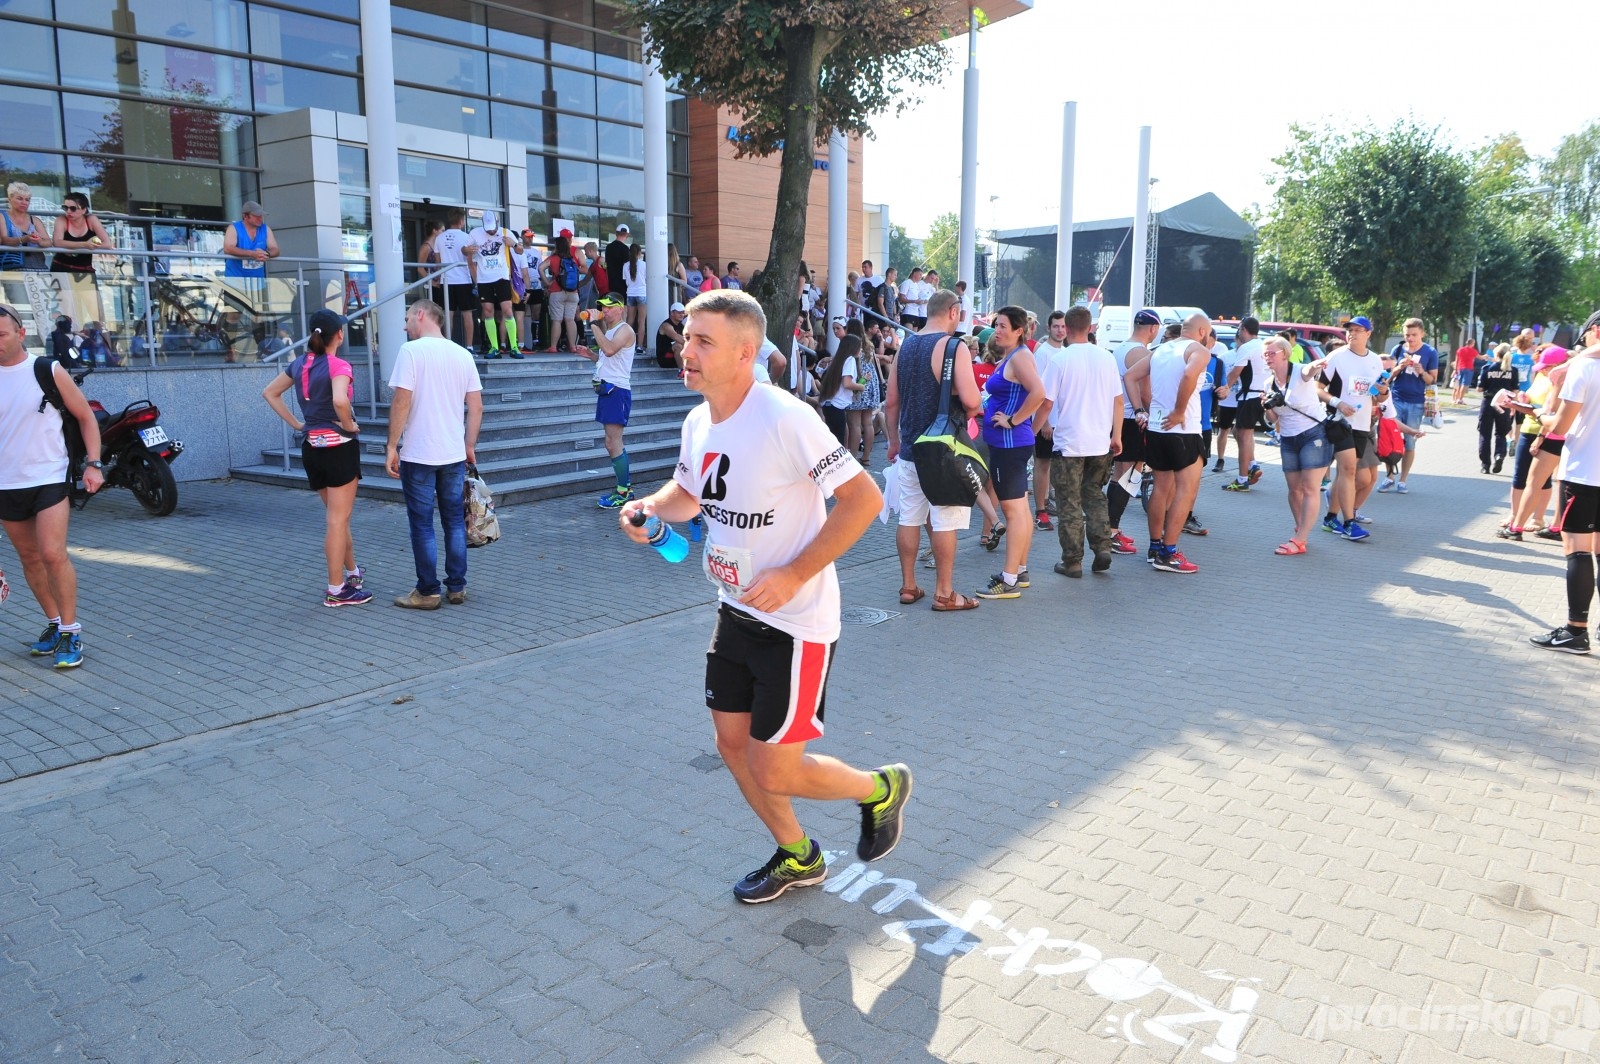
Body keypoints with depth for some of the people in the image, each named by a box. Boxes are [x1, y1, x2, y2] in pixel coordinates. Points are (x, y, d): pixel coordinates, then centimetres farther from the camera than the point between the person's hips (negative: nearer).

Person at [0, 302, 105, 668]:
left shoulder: (49, 371, -4)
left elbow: (86, 417, 2)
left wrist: (94, 464, -7)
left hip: (50, 478, -4)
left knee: (53, 554, -13)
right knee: (29, 558, 12)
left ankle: (71, 632, -2)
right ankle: (54, 623, 26)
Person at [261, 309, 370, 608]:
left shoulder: (300, 364, 8)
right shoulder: (338, 365, -14)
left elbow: (269, 393, 17)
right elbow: (339, 401, -32)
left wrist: (295, 423, 12)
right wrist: (349, 425, -15)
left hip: (311, 447, 7)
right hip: (339, 446, -7)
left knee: (337, 516, 21)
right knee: (338, 520, -2)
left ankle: (352, 572, 35)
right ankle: (337, 591, 3)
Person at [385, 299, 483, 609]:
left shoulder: (411, 351, -9)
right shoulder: (463, 354, 6)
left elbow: (401, 402, -14)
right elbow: (476, 407, 6)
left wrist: (391, 446, -8)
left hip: (418, 455, -5)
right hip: (454, 454, 5)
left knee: (422, 525, 4)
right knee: (455, 522, 13)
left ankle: (428, 592, 10)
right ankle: (457, 587, 18)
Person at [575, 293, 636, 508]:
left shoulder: (624, 330, -10)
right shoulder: (608, 330, 20)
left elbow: (609, 350, -29)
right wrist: (590, 355, 13)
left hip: (617, 390, -10)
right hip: (606, 388, 10)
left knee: (612, 444, -11)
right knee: (614, 443, 13)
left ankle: (623, 492, -5)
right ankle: (625, 487, 21)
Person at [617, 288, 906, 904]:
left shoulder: (784, 420, -24)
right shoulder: (698, 423, 1)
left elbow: (863, 497, -23)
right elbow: (688, 492, 19)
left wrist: (794, 575, -26)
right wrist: (649, 507, -3)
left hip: (796, 622, -8)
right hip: (736, 613, 8)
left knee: (773, 772, -2)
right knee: (733, 745, 15)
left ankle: (880, 789, 28)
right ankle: (798, 859, 39)